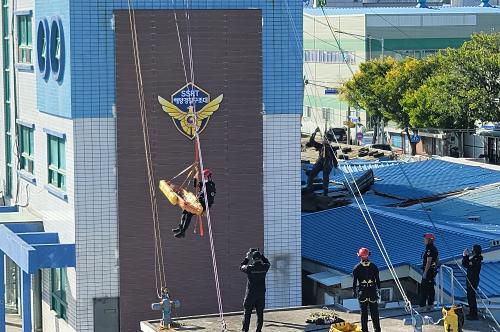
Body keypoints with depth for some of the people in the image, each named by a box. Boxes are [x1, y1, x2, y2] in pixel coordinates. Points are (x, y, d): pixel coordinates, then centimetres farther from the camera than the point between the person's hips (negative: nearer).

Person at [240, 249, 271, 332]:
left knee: (247, 313, 4)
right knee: (260, 313, 8)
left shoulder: (250, 268, -14)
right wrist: (261, 255, 22)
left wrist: (247, 258, 15)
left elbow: (241, 267, 7)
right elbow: (268, 263, 20)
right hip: (261, 294, 3)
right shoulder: (264, 267, -5)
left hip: (250, 294, -3)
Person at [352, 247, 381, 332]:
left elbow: (354, 281, -2)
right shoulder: (373, 266, 1)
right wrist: (378, 290, 13)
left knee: (364, 312, 4)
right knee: (374, 312, 6)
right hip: (372, 291, 1)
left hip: (362, 291, -1)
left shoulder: (357, 268, -4)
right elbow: (378, 280, 4)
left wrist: (354, 291, 6)